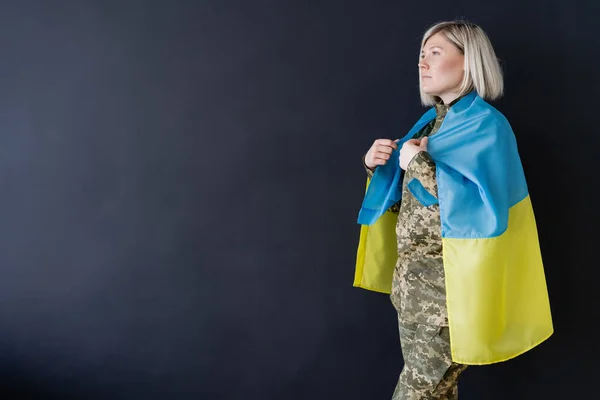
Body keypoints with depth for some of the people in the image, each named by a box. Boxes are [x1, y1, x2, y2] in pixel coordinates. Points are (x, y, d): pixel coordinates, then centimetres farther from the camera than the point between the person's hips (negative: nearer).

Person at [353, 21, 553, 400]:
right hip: (413, 279, 8)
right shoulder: (432, 121, 11)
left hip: (447, 284, -8)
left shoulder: (486, 125, -13)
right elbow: (403, 198, 18)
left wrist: (420, 163, -21)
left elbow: (486, 208, -26)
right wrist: (377, 166, -2)